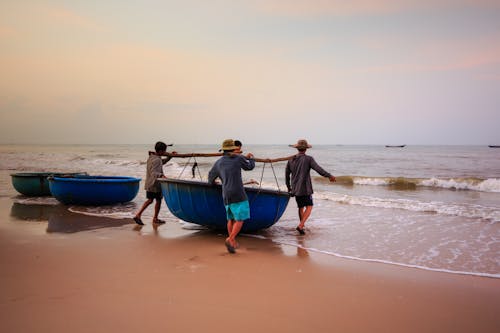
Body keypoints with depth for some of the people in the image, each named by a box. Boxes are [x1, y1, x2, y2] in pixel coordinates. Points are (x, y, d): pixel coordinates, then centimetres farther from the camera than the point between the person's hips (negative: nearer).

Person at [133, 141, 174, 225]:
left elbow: (162, 162, 26)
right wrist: (161, 175, -47)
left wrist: (170, 156, 21)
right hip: (156, 184, -9)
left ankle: (138, 215, 11)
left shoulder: (151, 157, 9)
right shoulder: (156, 160, -21)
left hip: (149, 184, 9)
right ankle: (155, 218, 19)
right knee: (158, 201, 7)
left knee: (149, 200, 16)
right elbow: (153, 173, -31)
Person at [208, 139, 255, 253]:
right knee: (240, 220, -2)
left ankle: (233, 242, 24)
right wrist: (251, 158, 39)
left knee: (231, 219, 19)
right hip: (238, 195, -5)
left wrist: (212, 183, 47)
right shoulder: (239, 158, 1)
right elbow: (249, 166, 18)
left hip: (226, 196, 5)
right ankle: (230, 240, -17)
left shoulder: (218, 163, 10)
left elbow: (211, 177, 24)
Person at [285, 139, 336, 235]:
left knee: (301, 207, 20)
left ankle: (302, 224, 32)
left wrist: (289, 187, 27)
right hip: (305, 188, -6)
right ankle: (300, 226, -14)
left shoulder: (291, 160, 7)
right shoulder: (308, 159, -9)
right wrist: (329, 176, -20)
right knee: (309, 207, 0)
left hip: (295, 189, 6)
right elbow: (318, 169, -20)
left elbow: (287, 174, 15)